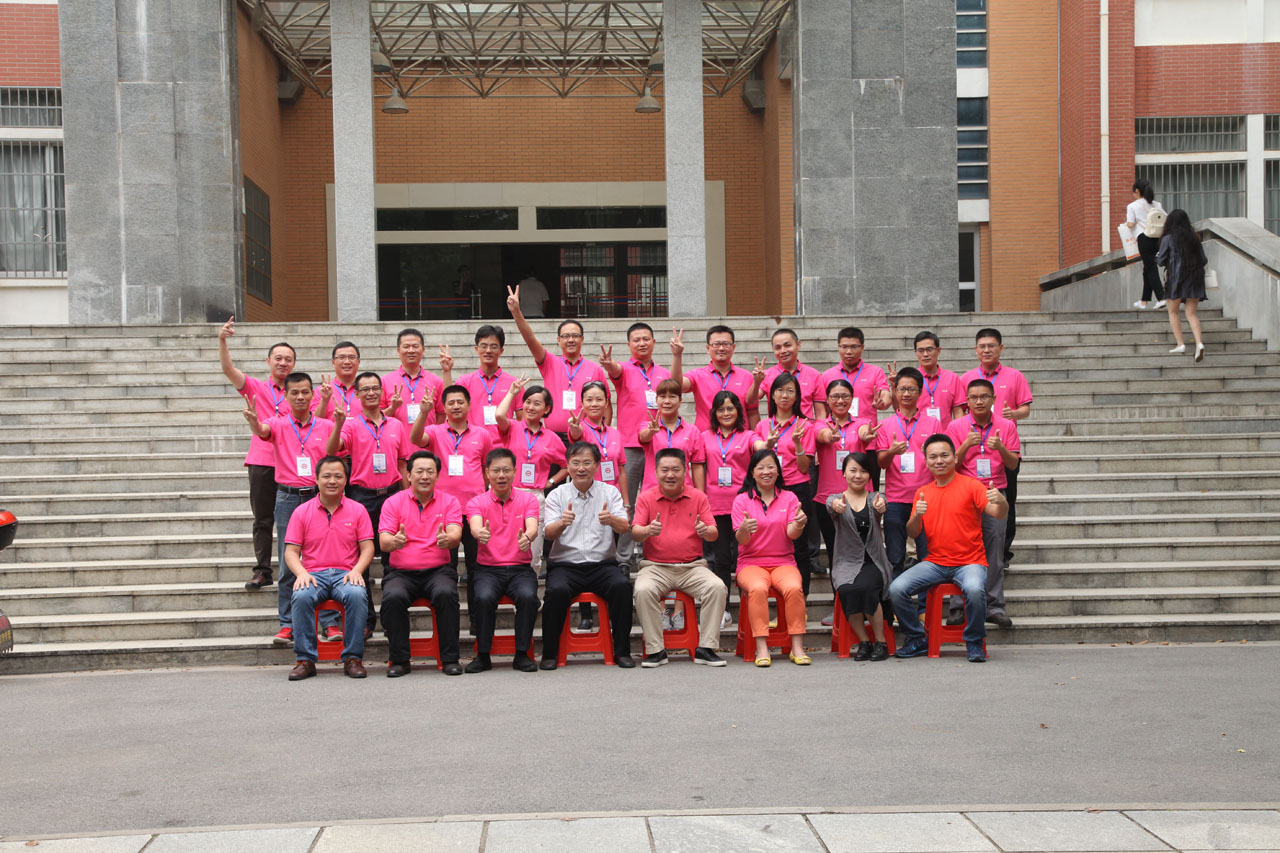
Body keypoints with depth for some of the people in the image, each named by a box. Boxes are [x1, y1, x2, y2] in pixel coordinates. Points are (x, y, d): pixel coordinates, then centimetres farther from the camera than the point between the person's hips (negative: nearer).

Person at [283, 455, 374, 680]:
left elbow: (367, 548, 6)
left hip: (346, 574, 0)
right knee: (301, 596, -33)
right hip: (313, 575, 0)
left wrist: (356, 570, -14)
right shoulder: (302, 512, 11)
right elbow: (291, 552, 7)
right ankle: (305, 659, -23)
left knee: (356, 594, -34)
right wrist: (301, 573, -13)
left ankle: (353, 658, -23)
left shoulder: (357, 510, 11)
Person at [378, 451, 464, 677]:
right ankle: (399, 660, -17)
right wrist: (394, 542, -29)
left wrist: (447, 539, -34)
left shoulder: (449, 501, 7)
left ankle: (450, 659, -21)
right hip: (401, 572, 0)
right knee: (393, 597, -31)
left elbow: (455, 535, -8)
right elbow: (383, 542, -4)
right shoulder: (393, 502, 6)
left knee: (446, 593, -32)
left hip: (438, 570, 0)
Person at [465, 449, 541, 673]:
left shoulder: (528, 499, 5)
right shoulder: (476, 502, 3)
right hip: (487, 568, 0)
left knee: (528, 596, -31)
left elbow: (532, 527, -14)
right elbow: (475, 527, -19)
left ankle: (522, 654, -15)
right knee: (484, 597, -31)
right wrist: (480, 533, -45)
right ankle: (483, 655, -14)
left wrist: (527, 537, -40)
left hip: (520, 568, 0)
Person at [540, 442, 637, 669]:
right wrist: (562, 523, -29)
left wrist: (611, 520, -30)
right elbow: (548, 533, -5)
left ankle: (622, 651, -15)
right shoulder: (557, 495, 7)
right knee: (557, 590, -32)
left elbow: (624, 527, -6)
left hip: (602, 563, 1)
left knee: (622, 586, -29)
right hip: (565, 564, -1)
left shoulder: (610, 492, 8)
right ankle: (549, 653, -16)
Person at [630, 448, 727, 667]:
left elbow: (714, 534, 4)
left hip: (692, 566, 1)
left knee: (717, 587, -26)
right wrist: (648, 531, -28)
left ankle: (706, 648, -17)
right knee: (643, 590, -32)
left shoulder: (698, 497, 7)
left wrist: (706, 531, -21)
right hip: (655, 566, -1)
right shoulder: (646, 497, 5)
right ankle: (655, 650, -21)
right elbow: (634, 532, -4)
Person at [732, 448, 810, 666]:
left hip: (783, 562, 1)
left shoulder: (789, 498, 9)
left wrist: (799, 525, -29)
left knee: (794, 588, -31)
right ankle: (761, 648, -32)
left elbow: (792, 534, -4)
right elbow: (741, 540, -5)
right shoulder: (742, 500, 4)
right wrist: (744, 529, -30)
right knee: (758, 588, -34)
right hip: (751, 563, -1)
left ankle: (797, 647, -26)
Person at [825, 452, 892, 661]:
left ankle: (880, 642, -14)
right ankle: (864, 642, -12)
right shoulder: (836, 499, 6)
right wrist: (836, 506, -46)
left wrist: (881, 506, -45)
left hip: (873, 562, 0)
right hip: (846, 563, 0)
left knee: (865, 588, -32)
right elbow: (831, 505, -20)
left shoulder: (875, 498, 7)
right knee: (847, 590, -32)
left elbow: (881, 505, -18)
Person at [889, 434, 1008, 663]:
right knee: (896, 589, -17)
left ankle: (974, 643, -10)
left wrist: (1001, 501, -38)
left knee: (975, 589, -36)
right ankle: (917, 640, 4)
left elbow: (999, 514, -14)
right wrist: (917, 515, -15)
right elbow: (912, 533, 7)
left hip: (970, 562, -4)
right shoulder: (922, 493, 11)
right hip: (935, 563, 4)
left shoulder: (970, 485, -2)